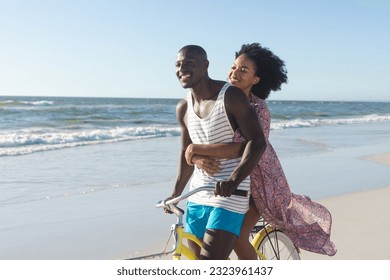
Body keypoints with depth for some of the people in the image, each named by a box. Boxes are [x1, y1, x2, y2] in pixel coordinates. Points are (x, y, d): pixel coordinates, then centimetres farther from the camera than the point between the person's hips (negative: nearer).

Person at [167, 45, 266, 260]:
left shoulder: (231, 96, -12)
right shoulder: (183, 109, 7)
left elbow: (257, 141, -19)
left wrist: (234, 180, -33)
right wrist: (175, 193, 19)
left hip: (230, 196, -7)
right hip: (197, 197, 7)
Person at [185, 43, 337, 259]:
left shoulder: (259, 109, -23)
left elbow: (244, 148, -39)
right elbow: (191, 148, -11)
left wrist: (197, 149, -37)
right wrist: (199, 159, -34)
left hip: (258, 179, -5)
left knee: (238, 237, -9)